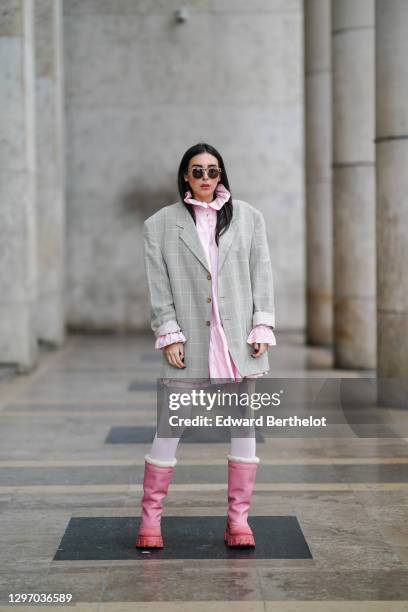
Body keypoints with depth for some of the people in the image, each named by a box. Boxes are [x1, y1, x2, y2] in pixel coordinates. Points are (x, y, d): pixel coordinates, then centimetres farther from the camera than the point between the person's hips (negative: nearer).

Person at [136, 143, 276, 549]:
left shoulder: (248, 217, 9)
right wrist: (168, 333, -7)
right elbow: (158, 286, 1)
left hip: (238, 340, 2)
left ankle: (238, 520, 12)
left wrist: (262, 326, 0)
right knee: (170, 428, -1)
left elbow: (262, 273, 8)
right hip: (189, 341, -2)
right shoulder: (160, 224, 5)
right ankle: (150, 519, 9)